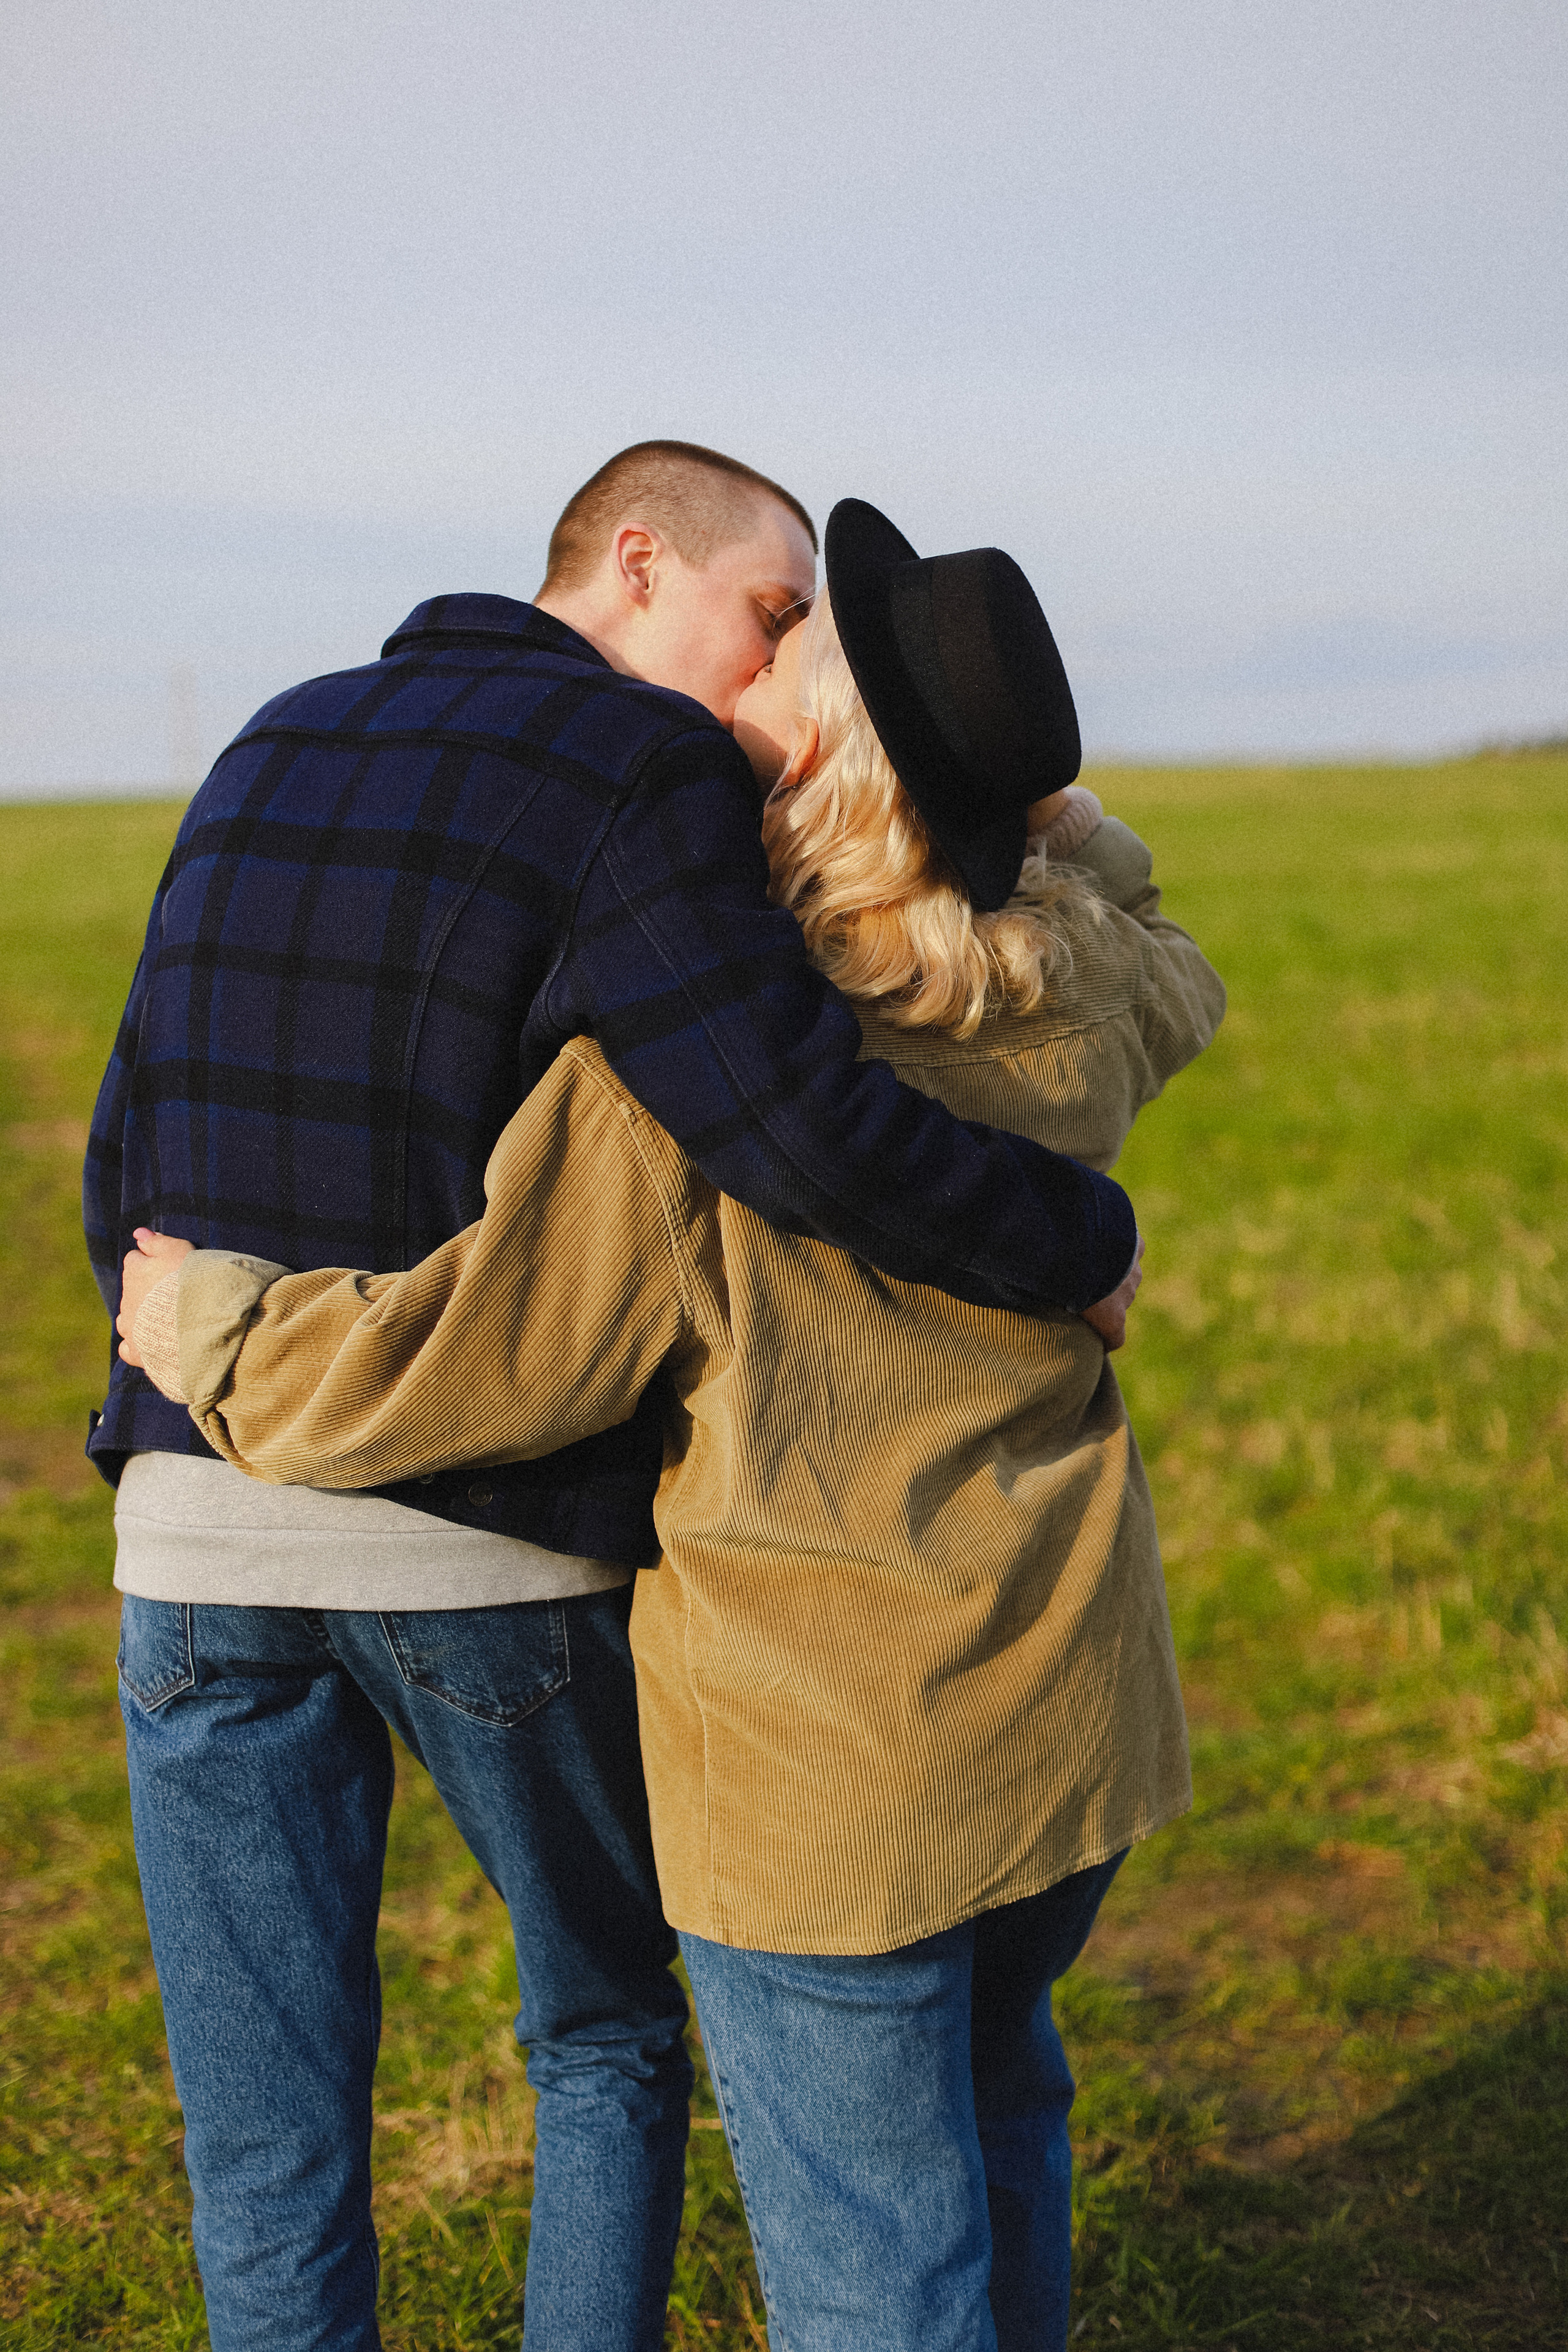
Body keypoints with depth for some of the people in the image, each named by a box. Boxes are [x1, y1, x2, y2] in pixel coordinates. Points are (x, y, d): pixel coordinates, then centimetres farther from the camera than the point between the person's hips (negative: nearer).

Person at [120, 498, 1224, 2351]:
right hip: (1069, 1709, 7)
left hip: (826, 1763, -6)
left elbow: (474, 1357, -17)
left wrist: (219, 1338, -2)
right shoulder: (1078, 999, -3)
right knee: (991, 2100, 30)